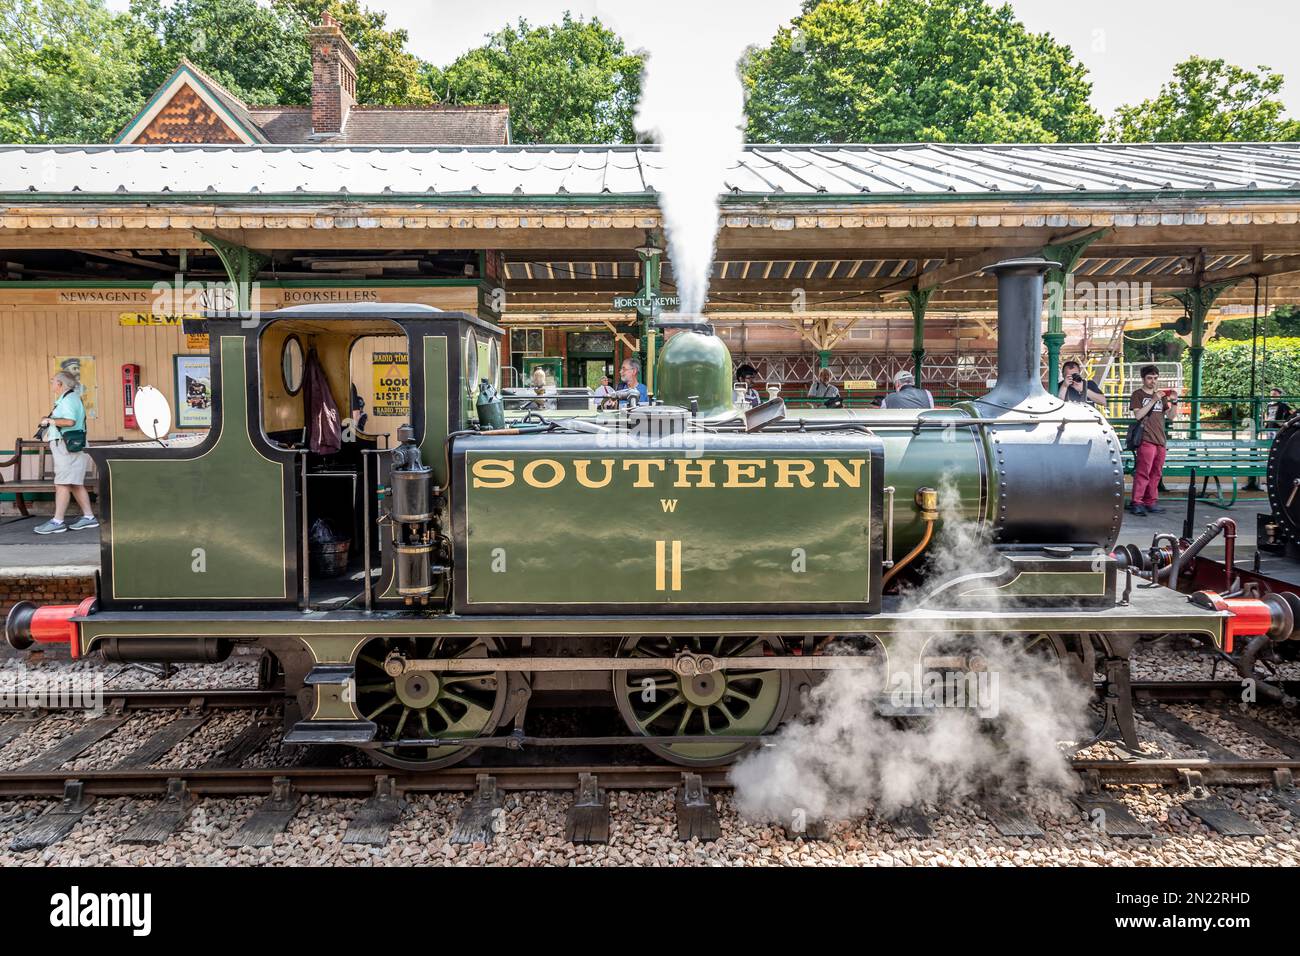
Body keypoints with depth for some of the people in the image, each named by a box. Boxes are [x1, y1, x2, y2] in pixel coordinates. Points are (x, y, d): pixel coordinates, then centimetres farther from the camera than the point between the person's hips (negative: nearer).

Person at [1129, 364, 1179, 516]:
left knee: (1156, 473, 6)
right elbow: (1138, 415, -10)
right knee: (1143, 472, -13)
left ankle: (1150, 502, 11)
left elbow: (1171, 416, 16)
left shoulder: (1161, 396, 21)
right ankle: (1136, 502, -12)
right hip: (1146, 439, -6)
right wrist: (1153, 400, -15)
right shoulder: (1138, 395, 4)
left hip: (1160, 440, 6)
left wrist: (1174, 402, -1)